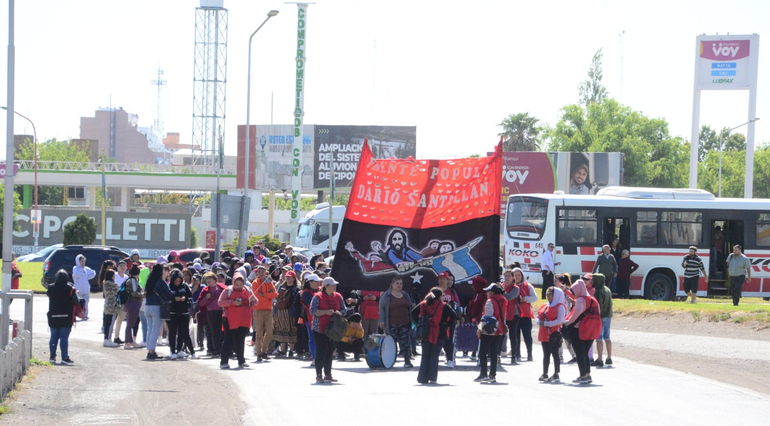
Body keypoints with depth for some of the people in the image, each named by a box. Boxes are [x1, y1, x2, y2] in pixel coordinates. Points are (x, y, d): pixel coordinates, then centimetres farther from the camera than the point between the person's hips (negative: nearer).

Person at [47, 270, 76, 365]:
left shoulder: (51, 288, -2)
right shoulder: (70, 289, -11)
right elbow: (76, 301, -8)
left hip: (53, 317, 3)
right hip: (66, 317, -3)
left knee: (54, 337, 12)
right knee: (64, 337, -1)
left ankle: (52, 356, 11)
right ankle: (64, 357, -1)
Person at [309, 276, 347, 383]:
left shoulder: (338, 297, 11)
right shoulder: (318, 297, -5)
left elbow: (343, 310, 15)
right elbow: (312, 311, -11)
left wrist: (339, 313, -8)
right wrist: (325, 312, -20)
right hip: (320, 329, -5)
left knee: (330, 352, 8)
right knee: (321, 351, -7)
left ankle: (328, 374, 16)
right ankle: (318, 375, -2)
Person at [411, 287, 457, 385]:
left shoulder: (423, 304, 7)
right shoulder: (444, 306, -4)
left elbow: (413, 313, 2)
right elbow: (454, 316, -13)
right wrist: (447, 324, -1)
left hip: (425, 334, 3)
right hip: (439, 335, -3)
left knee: (425, 356, 10)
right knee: (434, 356, 0)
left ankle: (423, 378, 7)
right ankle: (432, 378, -6)